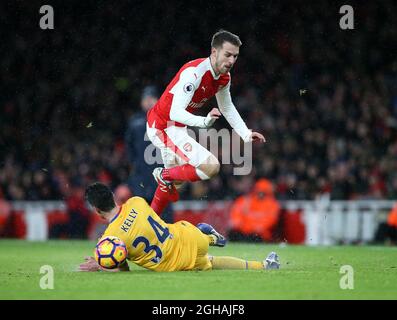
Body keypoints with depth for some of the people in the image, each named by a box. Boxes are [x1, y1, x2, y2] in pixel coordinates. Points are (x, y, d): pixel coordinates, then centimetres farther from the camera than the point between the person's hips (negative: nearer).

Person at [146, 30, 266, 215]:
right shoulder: (194, 72, -28)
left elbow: (227, 108, 20)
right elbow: (175, 112, -35)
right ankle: (164, 176, -2)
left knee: (176, 180, 28)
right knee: (211, 166, -24)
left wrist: (246, 134, 15)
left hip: (176, 128, 10)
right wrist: (204, 121, -50)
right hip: (163, 126, -10)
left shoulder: (224, 77, 0)